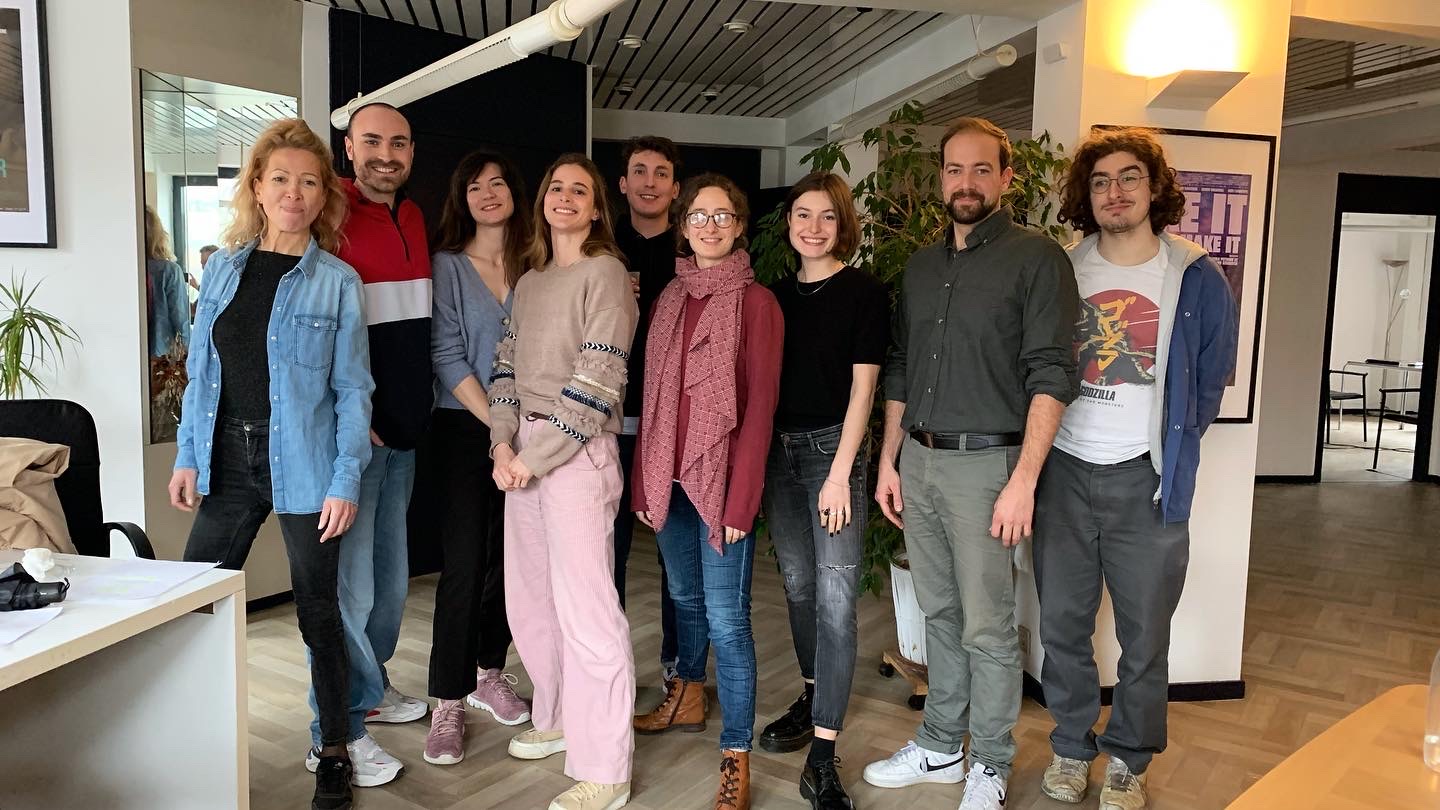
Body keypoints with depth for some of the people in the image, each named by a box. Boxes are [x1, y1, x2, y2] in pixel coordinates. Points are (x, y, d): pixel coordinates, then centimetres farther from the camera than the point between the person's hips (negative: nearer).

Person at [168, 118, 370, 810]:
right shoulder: (223, 268, 8)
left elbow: (352, 388, -7)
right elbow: (201, 370, 11)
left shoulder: (337, 281, -4)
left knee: (318, 608, 5)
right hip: (228, 460, 4)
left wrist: (345, 481, -12)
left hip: (301, 464, -4)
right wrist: (188, 457, 6)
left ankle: (334, 752, 21)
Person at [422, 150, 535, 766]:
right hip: (466, 428, -3)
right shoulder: (447, 265, -1)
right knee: (464, 564, -6)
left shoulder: (534, 265, 8)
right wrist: (497, 423, -13)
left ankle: (489, 672, 26)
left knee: (509, 557, 10)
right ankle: (449, 702, 4)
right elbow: (446, 355, -8)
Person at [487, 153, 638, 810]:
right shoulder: (529, 281, 17)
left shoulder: (604, 273, -6)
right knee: (529, 600, 14)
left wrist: (535, 457, -13)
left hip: (578, 452, -7)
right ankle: (558, 720, 33)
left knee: (585, 608, -6)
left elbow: (597, 381, -13)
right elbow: (506, 365, 14)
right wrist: (503, 443, -2)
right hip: (522, 452, 8)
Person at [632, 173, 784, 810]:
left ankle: (736, 757, 7)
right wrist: (645, 481, 7)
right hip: (669, 475, 6)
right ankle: (688, 698, 41)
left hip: (722, 477, -5)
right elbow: (652, 395, 11)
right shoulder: (670, 297, 11)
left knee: (725, 616, -4)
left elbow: (759, 407, -10)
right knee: (683, 594, 20)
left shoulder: (757, 302, -6)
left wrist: (740, 499, -15)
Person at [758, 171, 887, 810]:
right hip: (779, 449, 6)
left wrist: (840, 472, -14)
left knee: (835, 596, -9)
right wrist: (754, 462, 7)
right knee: (798, 584, 13)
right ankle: (813, 698, 33)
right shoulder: (779, 294, 11)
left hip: (834, 447, -5)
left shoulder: (865, 293, -4)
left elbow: (862, 386, -8)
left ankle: (822, 756, -7)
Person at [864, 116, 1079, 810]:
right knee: (939, 614, 15)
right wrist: (888, 460, 13)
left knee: (987, 627, 3)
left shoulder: (1037, 259, -6)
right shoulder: (921, 265, 14)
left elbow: (1051, 376, -12)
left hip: (984, 463, -5)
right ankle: (939, 747, 29)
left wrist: (1023, 481, -19)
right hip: (918, 460, 6)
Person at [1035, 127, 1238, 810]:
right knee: (1061, 625, 11)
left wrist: (1170, 451, 4)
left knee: (1144, 634, 7)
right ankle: (1071, 746, 30)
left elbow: (1209, 382, 5)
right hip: (1063, 471, 2)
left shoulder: (1196, 278, -2)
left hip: (1144, 478, -2)